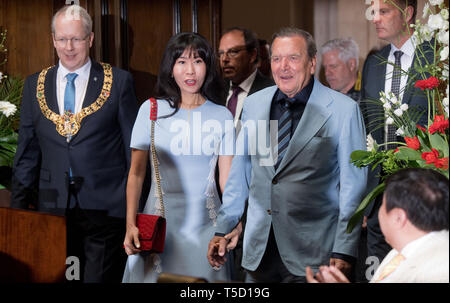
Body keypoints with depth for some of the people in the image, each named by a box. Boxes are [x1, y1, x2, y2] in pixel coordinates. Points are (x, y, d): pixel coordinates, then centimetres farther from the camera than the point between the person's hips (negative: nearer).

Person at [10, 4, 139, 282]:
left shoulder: (119, 82, 1)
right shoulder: (35, 85, 10)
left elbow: (134, 146, 3)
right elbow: (27, 152, 14)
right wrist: (18, 208, 10)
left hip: (105, 208, -3)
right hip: (53, 207, 3)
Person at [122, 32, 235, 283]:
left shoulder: (222, 116, 4)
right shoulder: (152, 110, 0)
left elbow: (227, 178, 2)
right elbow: (136, 173, 2)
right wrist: (131, 225, -4)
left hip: (205, 223, 1)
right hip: (160, 222, -1)